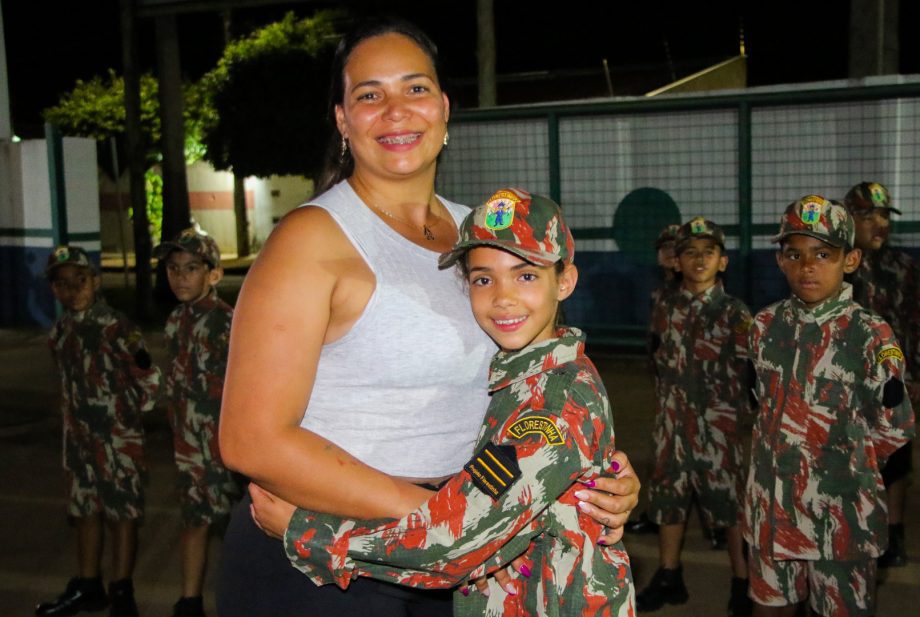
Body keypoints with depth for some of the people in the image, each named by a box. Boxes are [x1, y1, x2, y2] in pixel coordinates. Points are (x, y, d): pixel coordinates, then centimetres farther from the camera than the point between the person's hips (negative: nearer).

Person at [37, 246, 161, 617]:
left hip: (119, 437, -6)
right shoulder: (59, 333, 7)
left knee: (122, 510, 3)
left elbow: (149, 381, -11)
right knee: (85, 510, 16)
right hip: (79, 435, 7)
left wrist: (129, 411, -2)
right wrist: (74, 424, 14)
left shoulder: (117, 327, -13)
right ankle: (88, 586, 31)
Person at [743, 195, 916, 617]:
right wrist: (784, 448, 8)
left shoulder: (870, 335, -13)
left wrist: (845, 457, 0)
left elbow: (895, 428, -9)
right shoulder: (766, 325, 3)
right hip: (771, 501, 4)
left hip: (840, 507, -4)